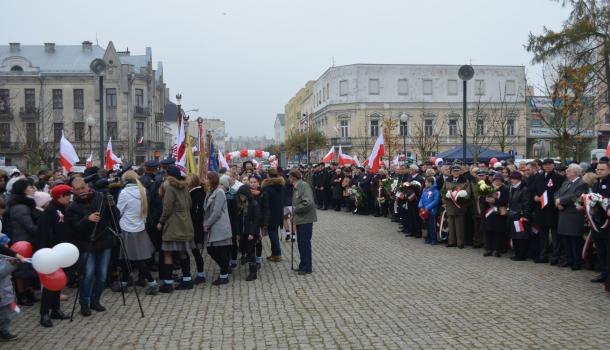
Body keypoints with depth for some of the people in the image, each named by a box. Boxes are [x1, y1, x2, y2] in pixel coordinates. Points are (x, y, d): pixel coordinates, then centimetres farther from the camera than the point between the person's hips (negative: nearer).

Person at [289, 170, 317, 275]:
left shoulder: (304, 185, -16)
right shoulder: (296, 187, 13)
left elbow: (308, 203, -26)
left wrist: (295, 209, -14)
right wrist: (294, 216, 5)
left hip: (305, 220, -9)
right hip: (299, 220, 9)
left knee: (305, 243, -1)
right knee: (300, 243, 16)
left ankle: (307, 268, 9)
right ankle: (303, 265, 27)